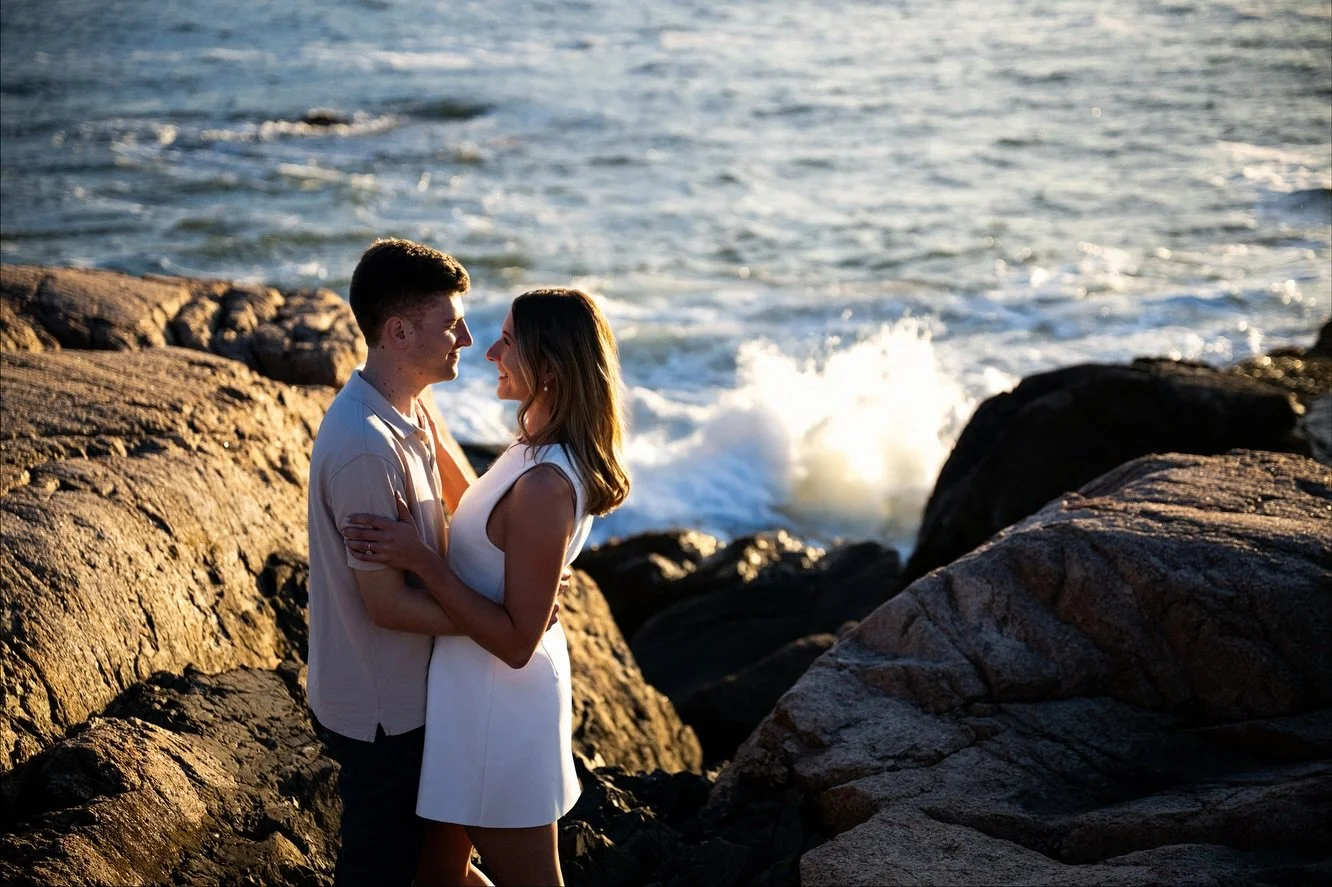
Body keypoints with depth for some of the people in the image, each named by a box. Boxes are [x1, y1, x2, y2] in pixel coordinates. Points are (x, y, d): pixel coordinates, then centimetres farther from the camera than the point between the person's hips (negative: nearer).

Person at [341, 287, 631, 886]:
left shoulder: (545, 486, -30)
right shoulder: (545, 453, 0)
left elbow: (517, 643, -27)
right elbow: (478, 512, 20)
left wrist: (421, 561, -28)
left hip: (496, 701, -9)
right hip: (475, 688, 9)